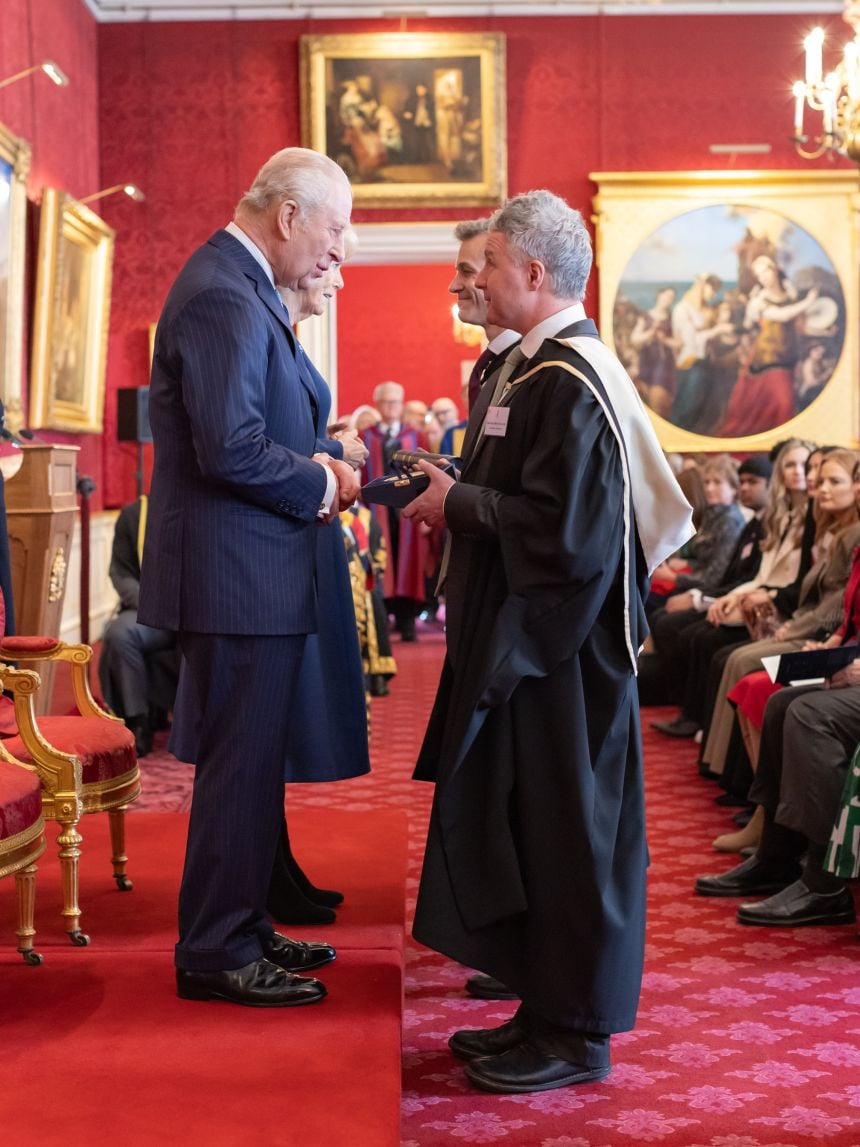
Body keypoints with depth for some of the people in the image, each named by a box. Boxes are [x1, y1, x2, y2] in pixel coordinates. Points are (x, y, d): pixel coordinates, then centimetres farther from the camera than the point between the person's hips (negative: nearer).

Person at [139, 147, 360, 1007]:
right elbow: (230, 451, -25)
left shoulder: (238, 287, 15)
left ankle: (239, 927, 29)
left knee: (250, 761, 17)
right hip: (239, 576, -11)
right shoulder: (223, 297, -18)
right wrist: (319, 485, -11)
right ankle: (215, 953, 10)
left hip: (252, 573, 11)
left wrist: (319, 466, 6)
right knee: (241, 765, -2)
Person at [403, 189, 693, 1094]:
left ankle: (575, 1034, 14)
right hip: (521, 643, 10)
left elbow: (561, 531, -26)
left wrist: (458, 502, -14)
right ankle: (547, 1009, 28)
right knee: (521, 831, 16)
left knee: (561, 839, 1)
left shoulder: (569, 383, -19)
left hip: (560, 654, -10)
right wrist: (454, 496, 5)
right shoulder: (534, 368, 12)